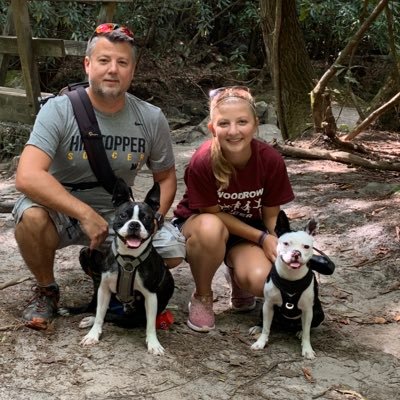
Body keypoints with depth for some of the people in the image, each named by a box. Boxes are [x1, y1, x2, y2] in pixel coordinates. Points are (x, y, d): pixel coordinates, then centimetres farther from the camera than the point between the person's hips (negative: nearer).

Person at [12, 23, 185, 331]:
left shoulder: (151, 119, -8)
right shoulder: (59, 110, -18)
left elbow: (166, 177, 5)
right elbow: (27, 177, -29)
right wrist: (86, 214, -34)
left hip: (117, 215, 3)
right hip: (62, 211, -3)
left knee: (173, 250, -18)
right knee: (32, 215, -35)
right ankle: (46, 290, -3)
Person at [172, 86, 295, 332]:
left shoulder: (271, 160, -21)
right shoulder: (203, 162, -29)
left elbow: (272, 216, -7)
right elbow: (214, 213, -17)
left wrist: (277, 247, -24)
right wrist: (263, 238, -20)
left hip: (247, 230, 2)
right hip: (197, 225, -2)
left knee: (262, 282, -28)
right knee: (211, 228, -39)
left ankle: (237, 274, 11)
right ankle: (202, 297, -10)